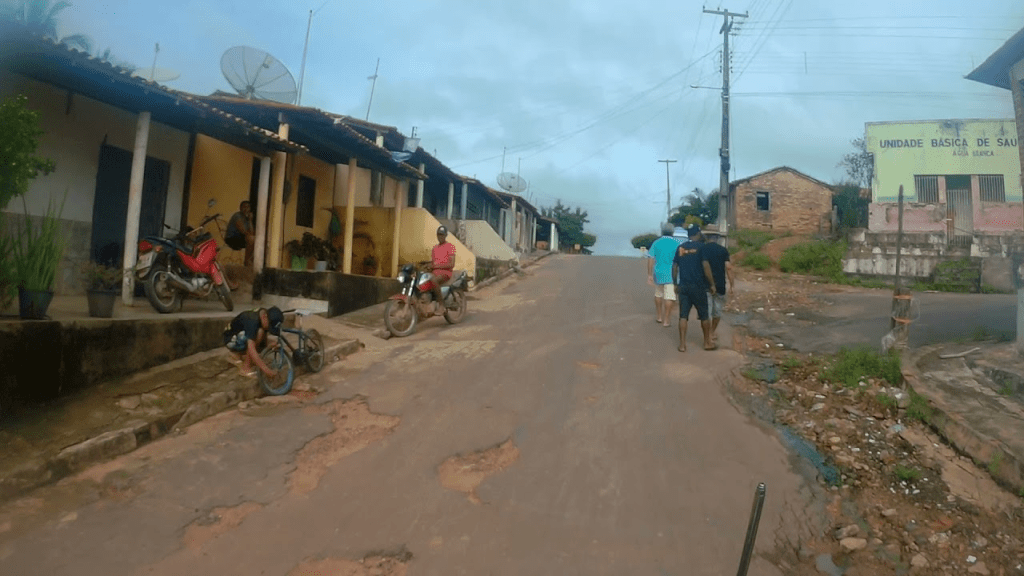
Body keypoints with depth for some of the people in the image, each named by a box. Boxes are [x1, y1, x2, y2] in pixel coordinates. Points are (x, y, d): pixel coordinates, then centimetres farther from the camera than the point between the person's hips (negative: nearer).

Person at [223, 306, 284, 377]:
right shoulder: (252, 320, -34)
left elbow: (264, 342, 0)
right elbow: (251, 349, -40)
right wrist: (266, 370, -44)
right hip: (231, 340, -8)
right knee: (259, 332, -29)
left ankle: (238, 355, 13)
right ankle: (245, 367, -22)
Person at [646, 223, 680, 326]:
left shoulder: (656, 243, 2)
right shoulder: (676, 244, -4)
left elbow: (650, 259, 0)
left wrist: (649, 275, 5)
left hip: (658, 273, 3)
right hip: (670, 274, -3)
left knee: (658, 295, 19)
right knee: (669, 297, 0)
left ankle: (659, 317, 27)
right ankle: (666, 321, 0)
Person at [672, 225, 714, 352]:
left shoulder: (680, 247, 7)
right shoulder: (701, 246, -7)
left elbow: (674, 267, 7)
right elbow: (705, 266, -11)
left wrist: (675, 284, 15)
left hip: (683, 286, 4)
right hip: (698, 286, -4)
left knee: (683, 316, 5)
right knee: (704, 315, 10)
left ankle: (682, 344, 5)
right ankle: (707, 342, 21)